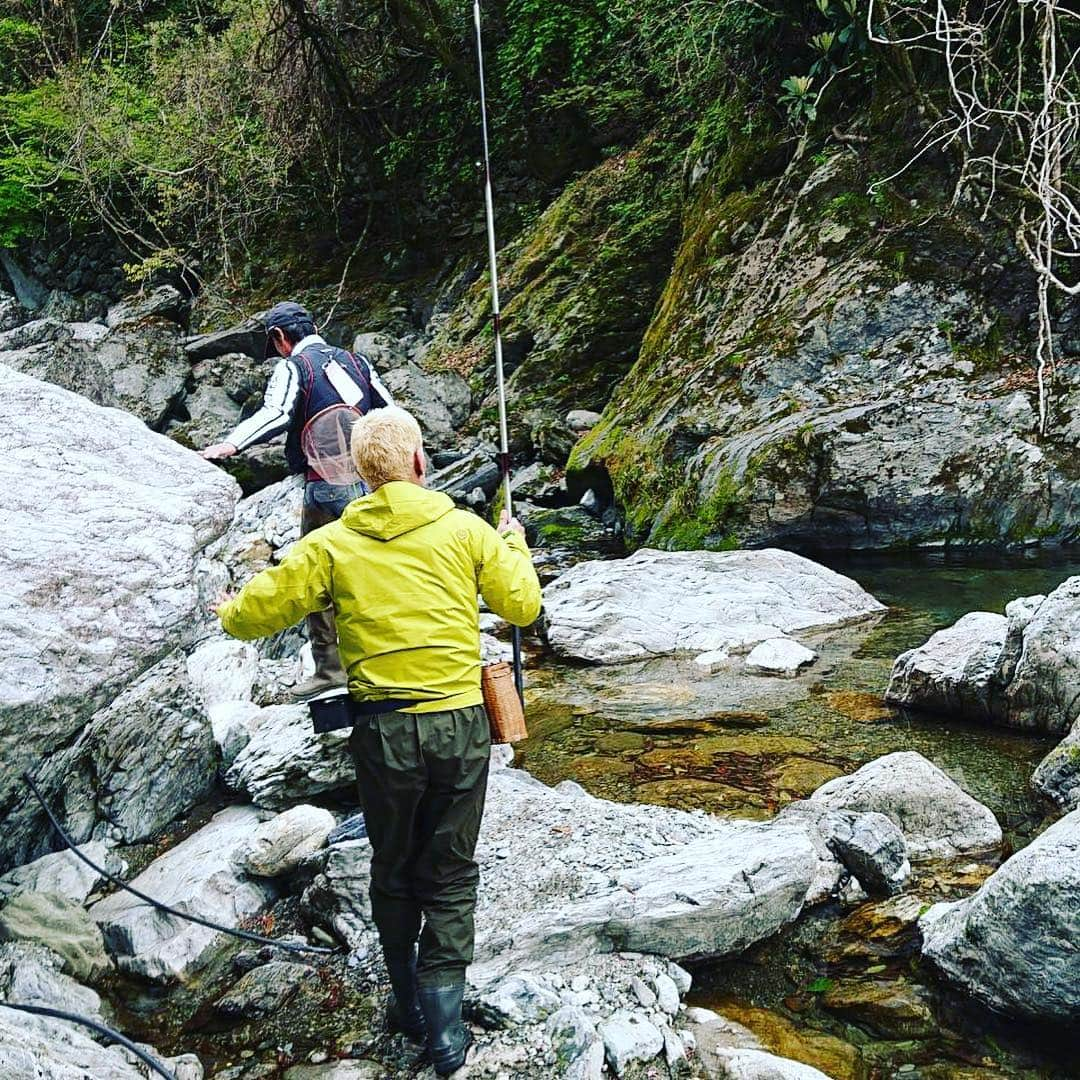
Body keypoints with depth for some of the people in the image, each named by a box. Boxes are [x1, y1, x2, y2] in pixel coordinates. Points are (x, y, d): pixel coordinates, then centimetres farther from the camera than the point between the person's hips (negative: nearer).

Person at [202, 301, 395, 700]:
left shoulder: (292, 367, -3)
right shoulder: (354, 360, 16)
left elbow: (275, 414, -20)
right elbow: (389, 409, 18)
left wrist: (232, 444, -28)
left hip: (328, 488, -6)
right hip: (370, 482, 7)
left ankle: (330, 667, -1)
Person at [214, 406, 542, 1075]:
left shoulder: (333, 543, -1)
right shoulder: (466, 530, -2)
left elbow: (255, 613, 0)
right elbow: (522, 606, 6)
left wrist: (230, 615, 24)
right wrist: (515, 547, 25)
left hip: (383, 731, 1)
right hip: (460, 724, 0)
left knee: (393, 870, 21)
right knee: (450, 876, 13)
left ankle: (408, 1002, 34)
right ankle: (445, 1022, 9)